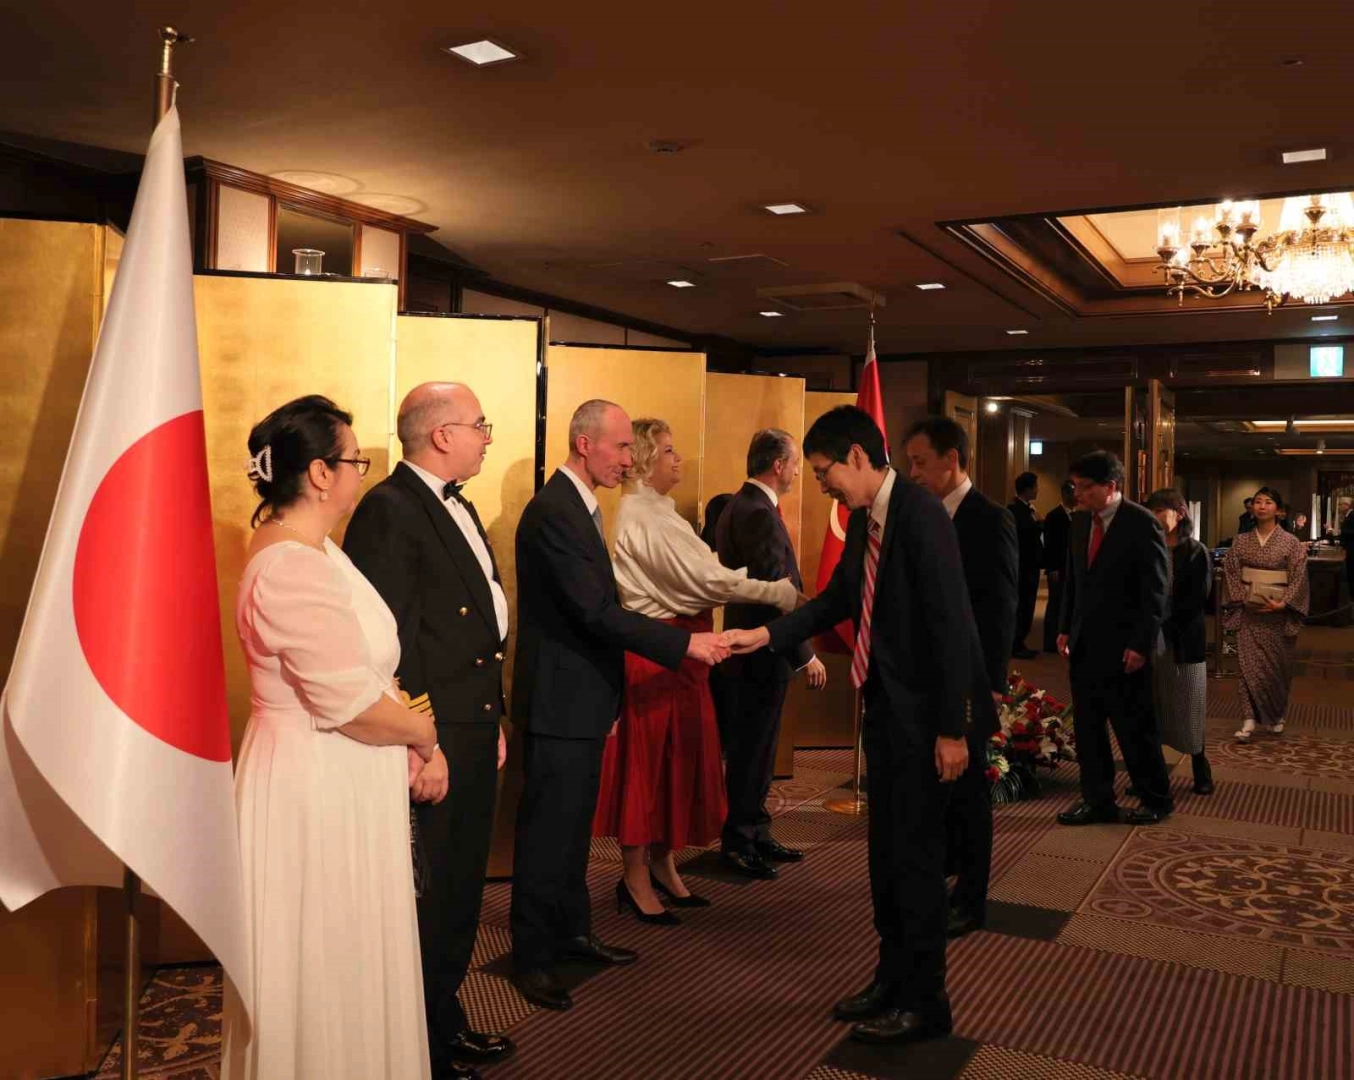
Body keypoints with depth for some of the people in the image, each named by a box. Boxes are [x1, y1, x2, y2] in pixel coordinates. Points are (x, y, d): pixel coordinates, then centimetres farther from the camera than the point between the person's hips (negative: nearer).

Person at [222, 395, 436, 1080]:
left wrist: (411, 741, 0)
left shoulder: (308, 549, 9)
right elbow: (351, 703, -25)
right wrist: (427, 736, -8)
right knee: (329, 962, 8)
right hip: (319, 787, -10)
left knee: (347, 958, 22)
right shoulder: (293, 567, -24)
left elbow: (361, 668, 9)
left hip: (333, 781, 10)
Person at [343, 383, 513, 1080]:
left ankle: (446, 1022, 37)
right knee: (425, 899, 5)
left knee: (462, 893, 20)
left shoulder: (458, 507, 15)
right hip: (430, 745, -9)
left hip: (474, 739, 9)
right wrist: (420, 745, -22)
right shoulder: (388, 511, -16)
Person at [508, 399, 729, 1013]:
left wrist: (609, 697, 19)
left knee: (574, 825, 19)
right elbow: (597, 611, -25)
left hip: (585, 698, 10)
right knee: (547, 831, 2)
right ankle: (532, 957, 15)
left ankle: (571, 934, 33)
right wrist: (686, 644, -21)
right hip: (558, 701, -10)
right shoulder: (553, 512, -19)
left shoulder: (580, 507, 13)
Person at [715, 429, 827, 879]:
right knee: (751, 751, 1)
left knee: (756, 748, 17)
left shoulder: (742, 505, 12)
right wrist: (804, 656, -21)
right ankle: (738, 843, 13)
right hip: (760, 652, -10)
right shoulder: (759, 514, -20)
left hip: (753, 647, 10)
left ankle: (756, 835, 27)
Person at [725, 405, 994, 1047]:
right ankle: (893, 980, 33)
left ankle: (924, 1003, 19)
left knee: (915, 855, 3)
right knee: (886, 852, 17)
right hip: (886, 705, 9)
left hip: (924, 712, -9)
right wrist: (766, 635, 6)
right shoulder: (863, 519, 7)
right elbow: (836, 600, 16)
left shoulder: (918, 513, -20)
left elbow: (950, 622, -22)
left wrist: (952, 728, -21)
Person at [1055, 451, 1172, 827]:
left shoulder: (1143, 523, -12)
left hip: (1124, 647, -6)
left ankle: (1157, 800, 23)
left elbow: (1155, 591, -13)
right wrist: (1066, 628, 8)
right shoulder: (1079, 521, 7)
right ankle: (1098, 800, 20)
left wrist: (1141, 644, -16)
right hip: (1084, 644, 6)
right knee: (1087, 727, 9)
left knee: (1135, 729, 6)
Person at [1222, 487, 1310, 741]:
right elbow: (1231, 573, 4)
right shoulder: (1242, 542, 4)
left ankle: (1276, 716, 28)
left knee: (1277, 665, 8)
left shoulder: (1291, 543, -3)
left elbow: (1298, 578, -6)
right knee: (1249, 664, -4)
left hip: (1278, 613, -1)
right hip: (1249, 612, 1)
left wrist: (1282, 604, -16)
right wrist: (1242, 598, -10)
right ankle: (1250, 720, -4)